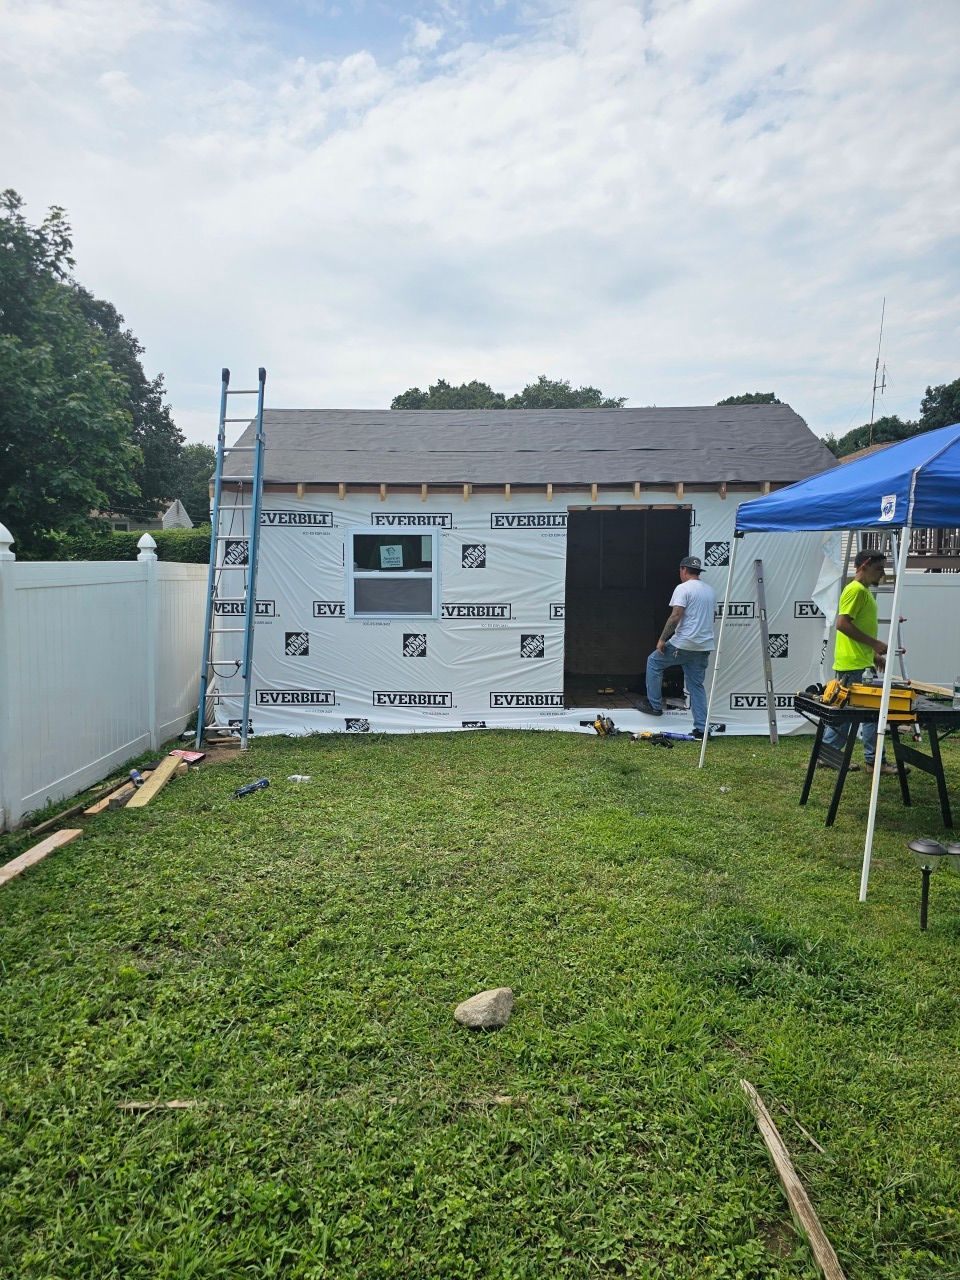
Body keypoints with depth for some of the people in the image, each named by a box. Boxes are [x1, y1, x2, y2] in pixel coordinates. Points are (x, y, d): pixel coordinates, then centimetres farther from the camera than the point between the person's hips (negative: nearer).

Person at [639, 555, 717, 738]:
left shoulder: (683, 588, -11)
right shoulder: (710, 591, 15)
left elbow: (675, 616, -19)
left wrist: (662, 639, -14)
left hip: (683, 644, -7)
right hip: (704, 647, 7)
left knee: (654, 661, 14)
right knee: (697, 686, 12)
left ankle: (654, 705, 15)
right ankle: (701, 728, 8)